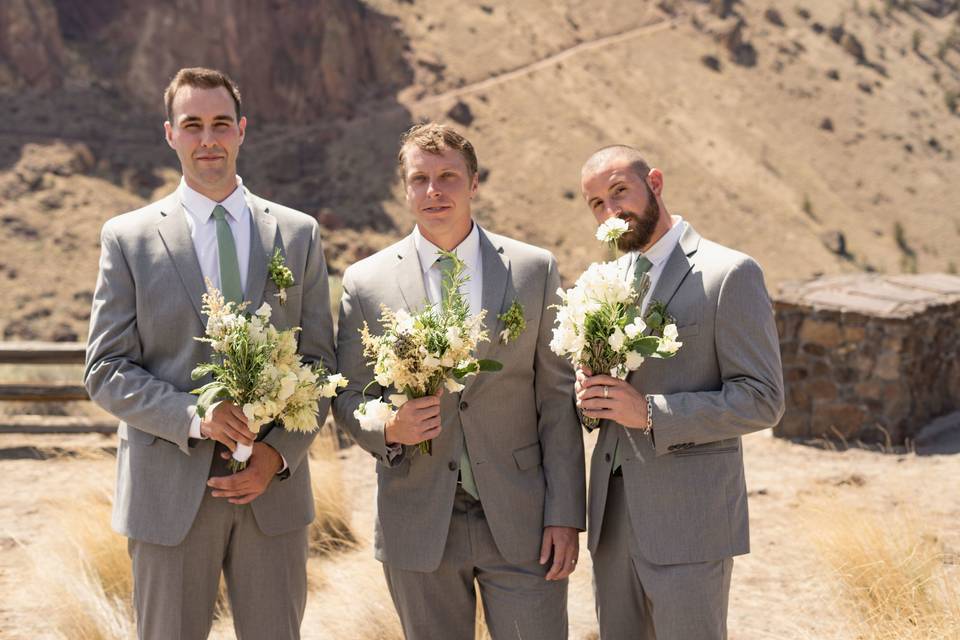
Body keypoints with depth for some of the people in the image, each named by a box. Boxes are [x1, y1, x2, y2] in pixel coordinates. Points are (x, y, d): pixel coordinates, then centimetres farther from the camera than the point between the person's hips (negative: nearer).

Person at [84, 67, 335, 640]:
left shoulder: (299, 234, 7)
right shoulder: (128, 238, 2)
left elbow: (319, 362, 6)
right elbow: (106, 371, -2)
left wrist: (279, 453, -9)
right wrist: (193, 416, -17)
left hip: (274, 489, 2)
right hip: (170, 491, -1)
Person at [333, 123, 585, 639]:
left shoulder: (534, 270, 2)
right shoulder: (366, 282, 1)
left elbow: (557, 399, 1)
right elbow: (348, 398, 6)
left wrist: (565, 515, -4)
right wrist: (388, 429, -17)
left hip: (519, 520, 0)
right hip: (418, 525, 0)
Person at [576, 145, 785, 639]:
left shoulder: (730, 274, -9)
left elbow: (762, 399, -12)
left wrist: (650, 413, -20)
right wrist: (589, 395, -1)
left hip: (688, 518, -6)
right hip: (612, 512, 7)